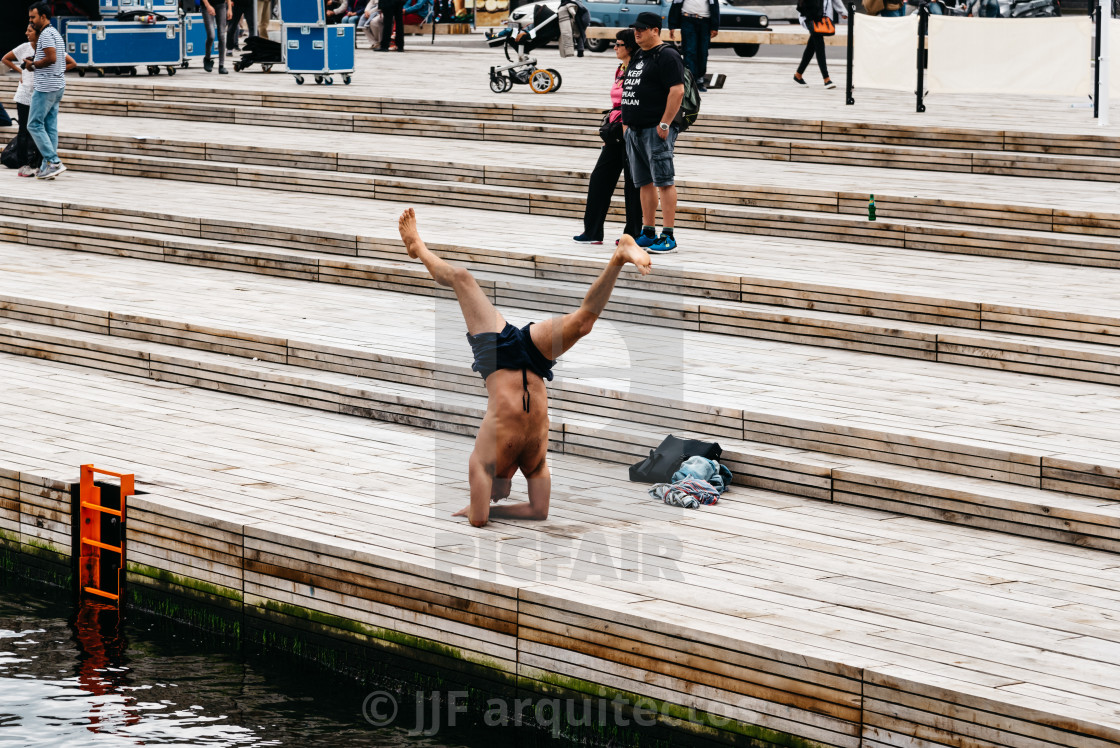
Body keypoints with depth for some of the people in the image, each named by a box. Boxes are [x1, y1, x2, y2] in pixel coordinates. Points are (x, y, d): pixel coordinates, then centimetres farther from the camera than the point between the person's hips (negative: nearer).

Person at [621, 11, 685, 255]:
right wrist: (627, 122, 19)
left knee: (663, 181, -10)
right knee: (645, 183, 12)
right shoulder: (639, 57, 19)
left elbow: (677, 90, -18)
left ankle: (668, 237, -12)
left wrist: (664, 124, -21)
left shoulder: (667, 56, -9)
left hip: (656, 131, -9)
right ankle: (648, 233, 17)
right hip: (635, 131, 9)